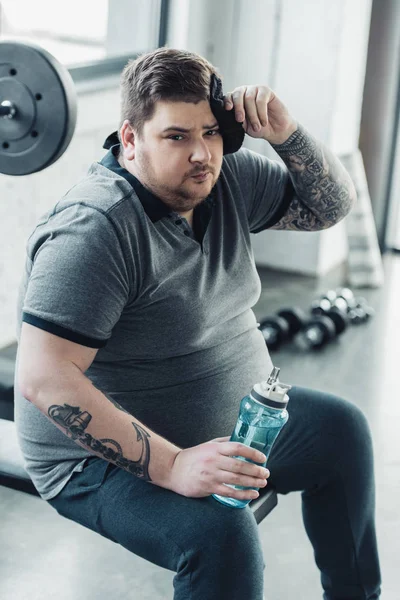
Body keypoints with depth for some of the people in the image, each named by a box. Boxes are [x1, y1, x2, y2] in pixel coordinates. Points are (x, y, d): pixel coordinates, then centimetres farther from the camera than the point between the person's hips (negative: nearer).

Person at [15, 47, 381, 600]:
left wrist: (285, 133, -14)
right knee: (220, 532, -33)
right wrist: (170, 466, -35)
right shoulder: (95, 228, -28)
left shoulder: (225, 180, -3)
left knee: (342, 429, 17)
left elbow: (330, 206, 6)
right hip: (109, 454, -9)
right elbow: (42, 377, -33)